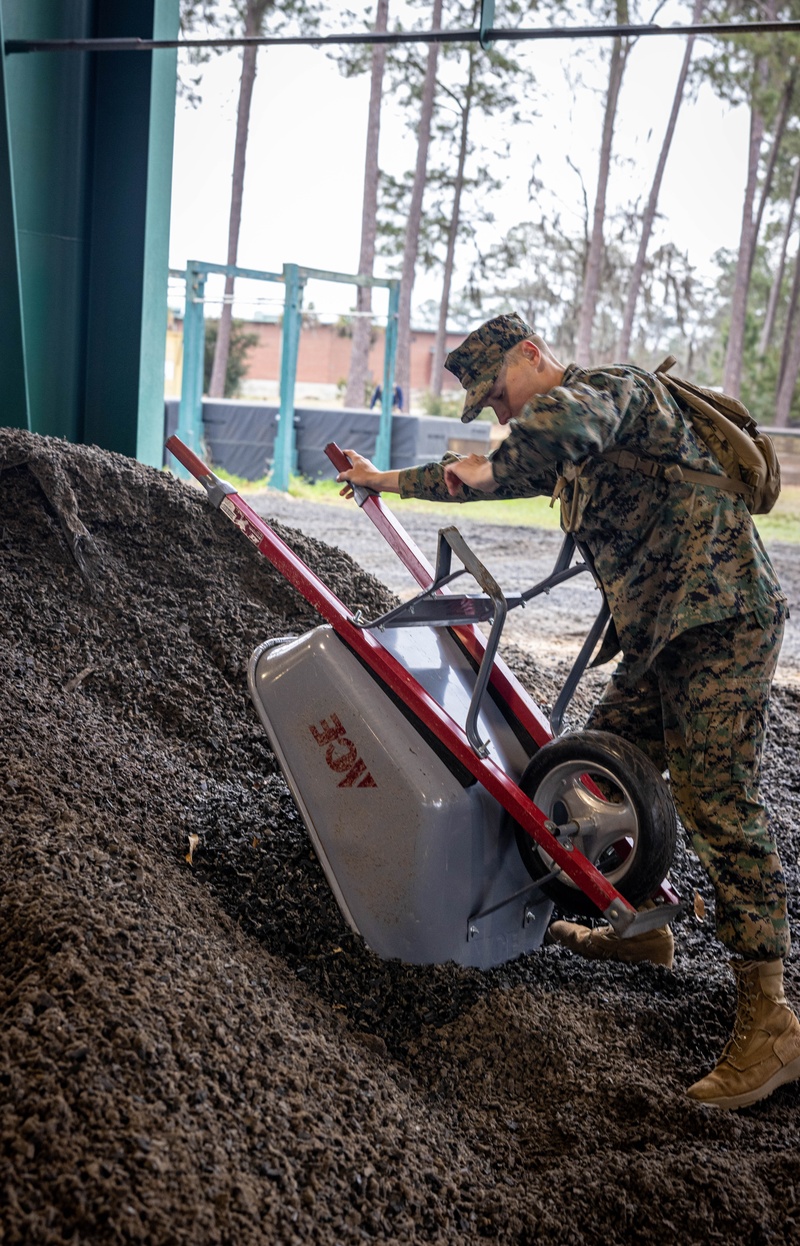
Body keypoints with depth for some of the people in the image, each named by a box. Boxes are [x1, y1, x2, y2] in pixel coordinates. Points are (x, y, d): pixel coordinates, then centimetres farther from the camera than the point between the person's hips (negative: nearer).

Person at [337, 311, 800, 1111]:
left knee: (716, 804, -13)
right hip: (660, 632, 10)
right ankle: (641, 928, 31)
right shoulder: (566, 450, 21)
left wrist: (490, 468, -21)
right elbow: (498, 476, 37)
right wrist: (391, 482, 45)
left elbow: (566, 420, -34)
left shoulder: (614, 384, -8)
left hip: (722, 621, -10)